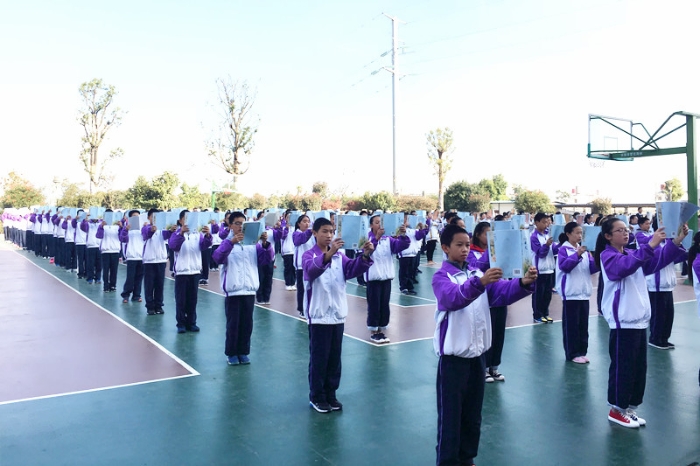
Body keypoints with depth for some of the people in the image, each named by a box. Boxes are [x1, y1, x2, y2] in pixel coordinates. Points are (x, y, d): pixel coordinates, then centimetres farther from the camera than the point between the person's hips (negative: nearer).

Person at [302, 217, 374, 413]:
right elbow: (312, 269, -30)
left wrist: (365, 255, -27)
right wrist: (328, 254, -47)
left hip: (338, 314, 5)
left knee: (334, 358, 13)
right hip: (319, 315, -5)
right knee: (318, 358, 4)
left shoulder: (339, 256, 9)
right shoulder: (309, 255, -7)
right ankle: (316, 396, 17)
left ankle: (331, 394, 25)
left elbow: (353, 269, -8)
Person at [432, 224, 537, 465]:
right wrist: (479, 283, -48)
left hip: (476, 353, 6)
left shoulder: (477, 273, 8)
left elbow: (502, 291, -7)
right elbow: (454, 297, -31)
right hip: (453, 356, -6)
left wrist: (524, 283, -27)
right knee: (450, 415, 3)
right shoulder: (441, 277, -10)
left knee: (473, 414, 18)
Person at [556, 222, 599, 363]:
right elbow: (564, 266, -20)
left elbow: (591, 269, 6)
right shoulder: (564, 249, -7)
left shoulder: (584, 249, 10)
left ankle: (582, 352, 21)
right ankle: (572, 354, 8)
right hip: (570, 293, -6)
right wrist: (577, 254, -28)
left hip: (584, 292, 6)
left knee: (583, 325, 11)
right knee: (571, 325, 1)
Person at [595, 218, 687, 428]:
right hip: (623, 322, -8)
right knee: (622, 367, 0)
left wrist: (677, 240, -7)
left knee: (639, 367, 13)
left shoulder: (632, 253, 15)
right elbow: (626, 266, -30)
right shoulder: (608, 256, -10)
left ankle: (630, 407, 25)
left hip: (639, 319, 8)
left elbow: (659, 260, 7)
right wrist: (650, 245, -35)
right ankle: (616, 409, 13)